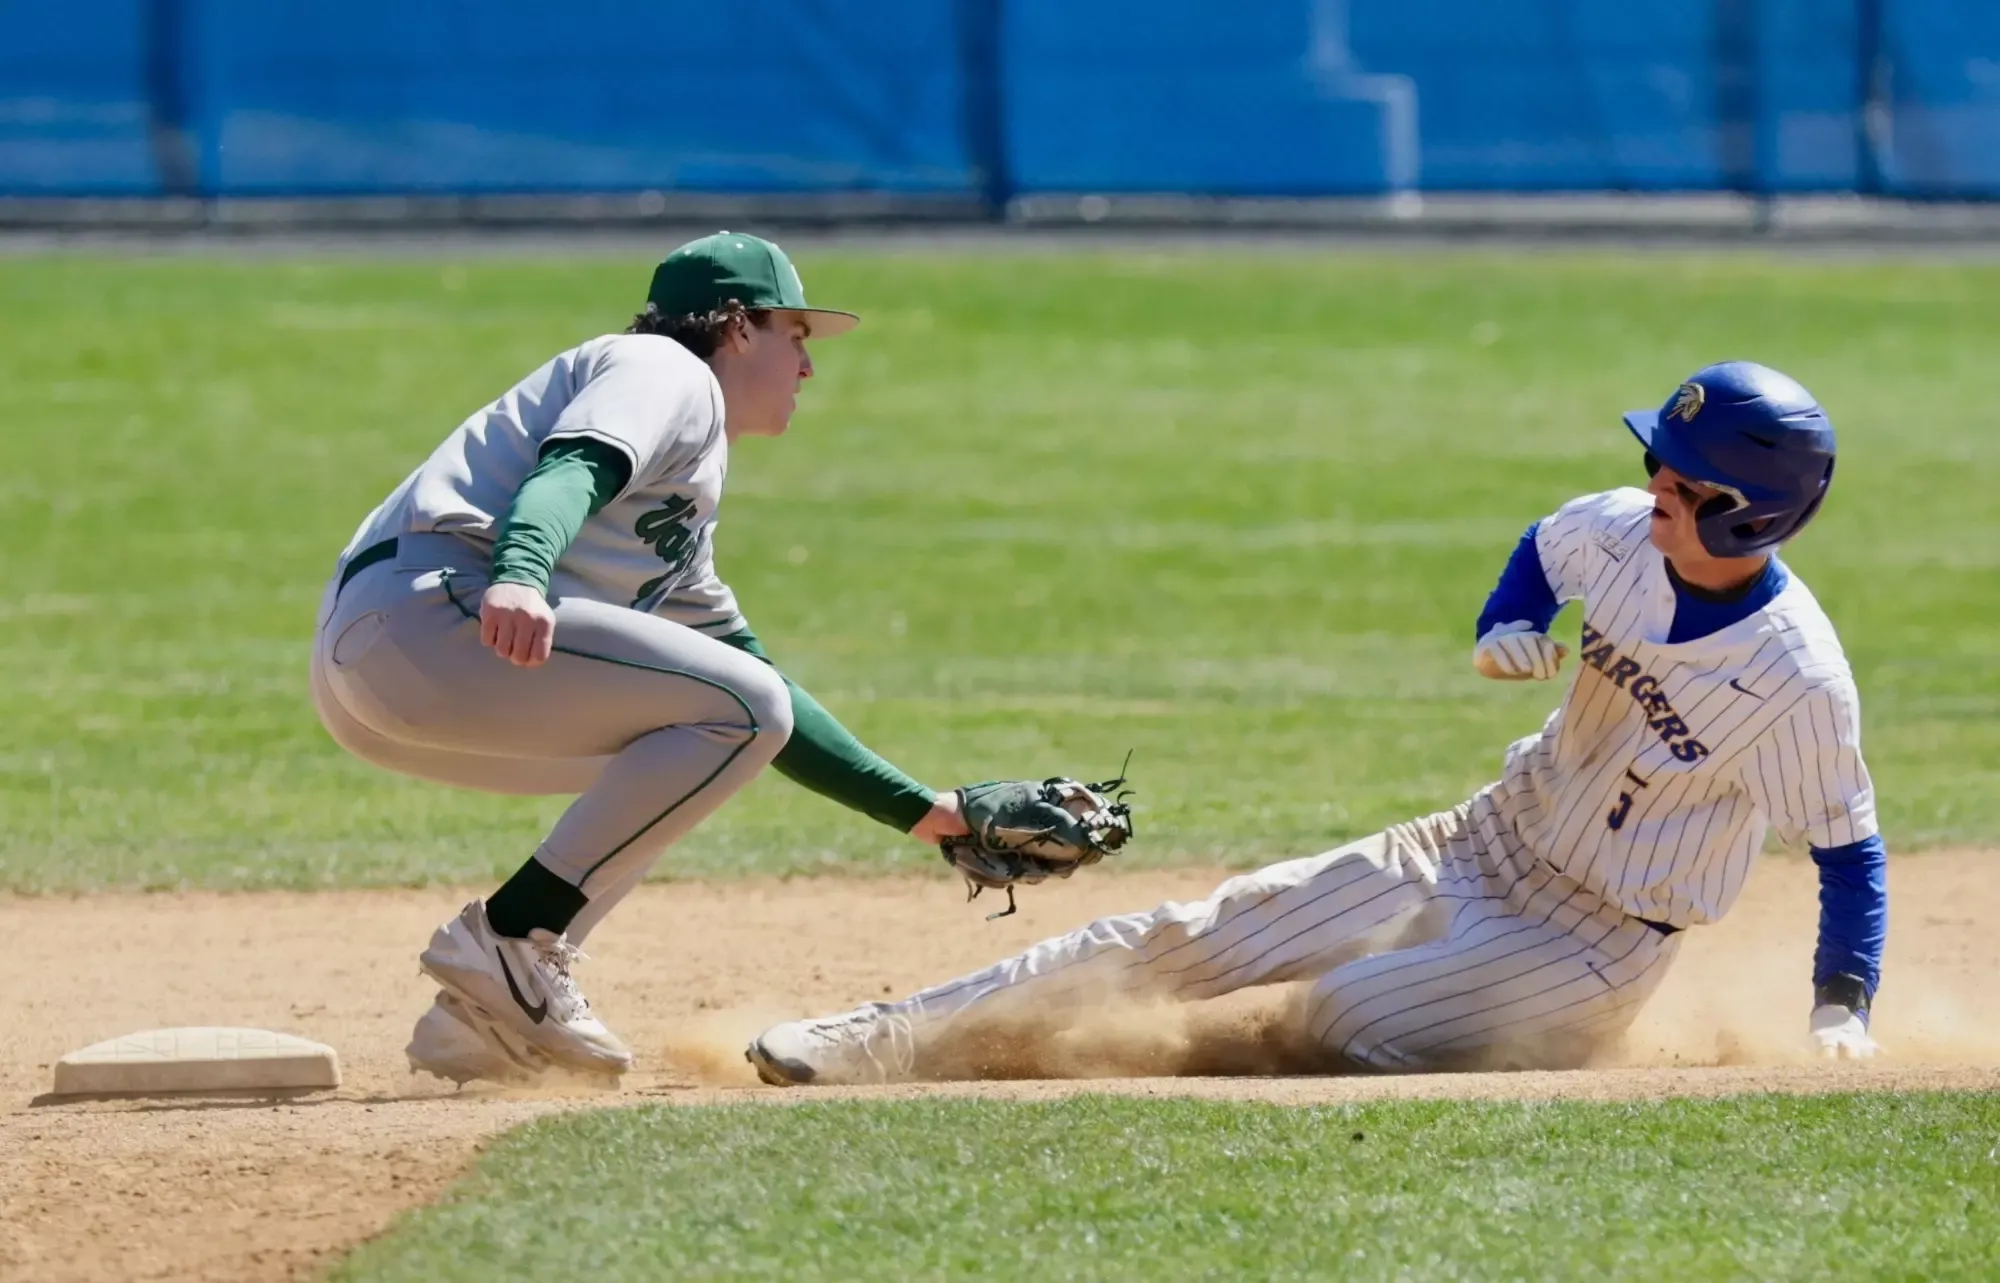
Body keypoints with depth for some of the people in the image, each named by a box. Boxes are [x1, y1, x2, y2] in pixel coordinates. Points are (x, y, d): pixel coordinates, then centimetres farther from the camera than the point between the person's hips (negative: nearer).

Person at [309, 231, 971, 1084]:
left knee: (668, 763, 25)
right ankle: (509, 940, -15)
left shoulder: (682, 522, 34)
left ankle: (478, 1020, 8)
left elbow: (753, 691, 37)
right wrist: (520, 573, -38)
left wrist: (924, 813, 35)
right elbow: (571, 468, -16)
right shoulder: (668, 374, 6)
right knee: (742, 712, -12)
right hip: (428, 605, -10)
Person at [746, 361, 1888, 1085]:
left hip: (1595, 942, -6)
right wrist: (1503, 632, -4)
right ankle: (886, 1044, -1)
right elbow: (1544, 550, 15)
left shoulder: (1800, 683, -26)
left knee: (1345, 1017, -28)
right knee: (1188, 943, -1)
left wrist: (1844, 1007, -22)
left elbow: (1850, 848, -14)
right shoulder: (1621, 534, -9)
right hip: (1485, 845, 6)